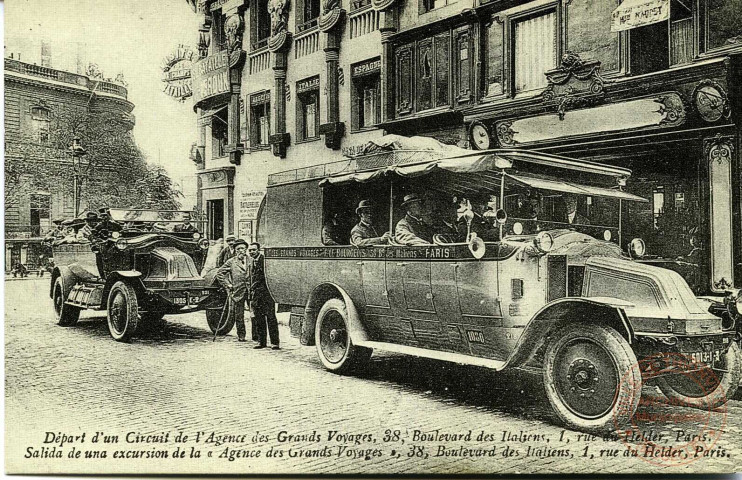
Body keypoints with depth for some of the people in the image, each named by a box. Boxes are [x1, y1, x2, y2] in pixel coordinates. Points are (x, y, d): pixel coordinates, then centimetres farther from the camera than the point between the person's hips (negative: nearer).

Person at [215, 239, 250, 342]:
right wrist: (227, 284, 3)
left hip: (251, 290, 0)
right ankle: (241, 335, 21)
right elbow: (219, 273, 9)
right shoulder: (231, 262, 6)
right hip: (237, 291, 0)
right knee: (238, 315, 6)